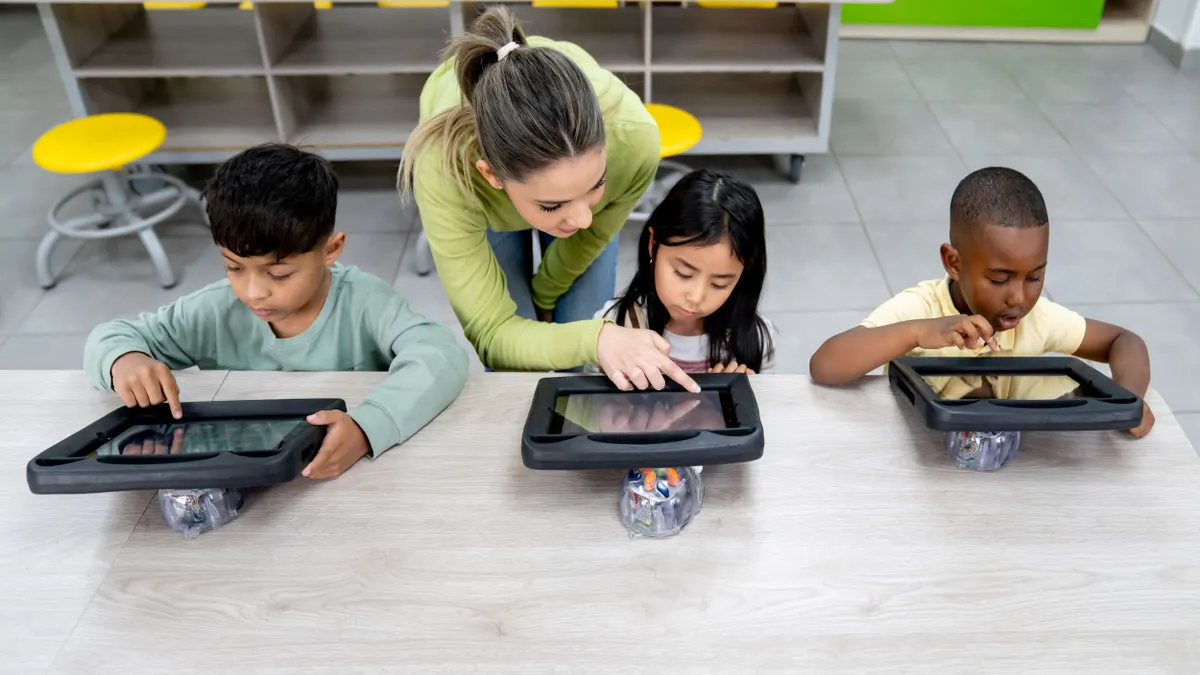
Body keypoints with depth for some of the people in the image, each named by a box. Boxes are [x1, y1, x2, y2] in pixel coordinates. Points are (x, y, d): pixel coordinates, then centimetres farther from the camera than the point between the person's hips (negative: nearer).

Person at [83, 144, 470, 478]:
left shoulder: (362, 301, -16)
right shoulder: (215, 313, -7)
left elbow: (441, 356, -30)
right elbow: (109, 338, 4)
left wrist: (366, 429, -45)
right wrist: (125, 360, -20)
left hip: (354, 482, -3)